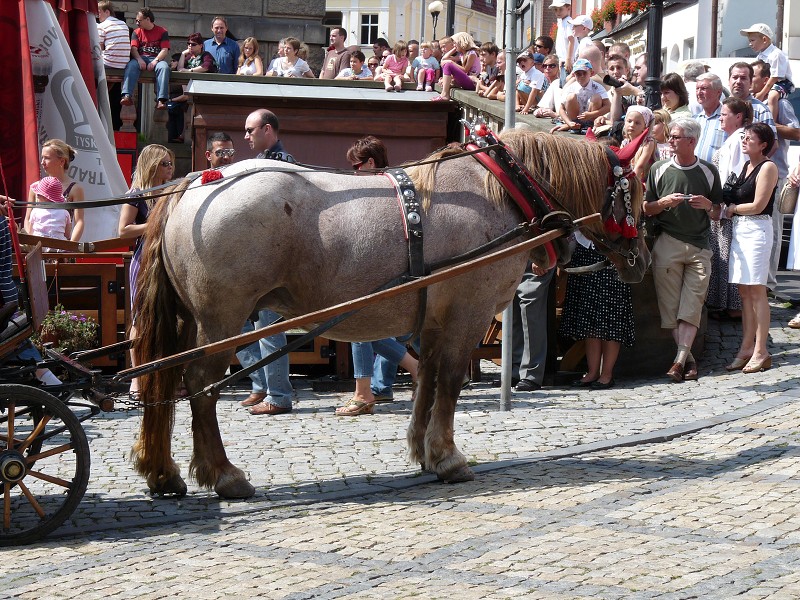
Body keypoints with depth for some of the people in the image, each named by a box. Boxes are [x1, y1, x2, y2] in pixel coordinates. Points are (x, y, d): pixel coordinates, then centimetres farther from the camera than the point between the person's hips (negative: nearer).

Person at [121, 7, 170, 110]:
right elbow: (133, 48, 3)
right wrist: (139, 59, -19)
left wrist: (155, 61, -19)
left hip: (157, 58, -2)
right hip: (141, 58, 2)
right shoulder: (136, 32, 17)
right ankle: (127, 96, -49)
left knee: (164, 67, -37)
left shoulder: (162, 32, 9)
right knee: (131, 66, -33)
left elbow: (165, 50, -2)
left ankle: (161, 100, -47)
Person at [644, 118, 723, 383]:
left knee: (692, 305, -10)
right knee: (670, 304, -3)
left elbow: (717, 215, 14)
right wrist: (664, 202, -8)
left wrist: (709, 206, -7)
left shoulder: (709, 172, 8)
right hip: (667, 243, 0)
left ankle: (680, 359, -13)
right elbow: (646, 210, 10)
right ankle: (688, 358, 7)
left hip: (699, 246, 0)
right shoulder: (659, 169, 8)